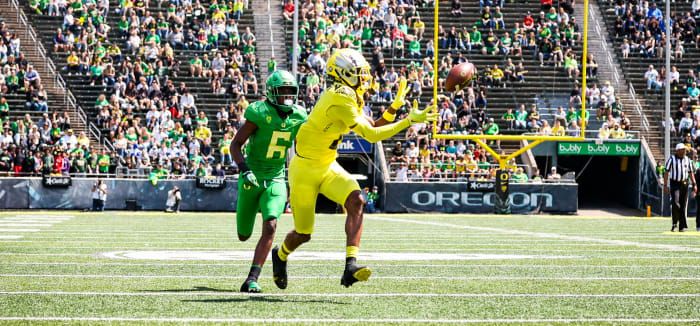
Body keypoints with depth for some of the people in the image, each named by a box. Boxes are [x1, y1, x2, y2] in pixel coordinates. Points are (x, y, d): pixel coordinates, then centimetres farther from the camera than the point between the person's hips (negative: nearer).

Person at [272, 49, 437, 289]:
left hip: (327, 168, 8)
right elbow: (371, 135, -25)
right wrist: (410, 121, -23)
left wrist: (395, 106, -1)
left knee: (355, 200, -21)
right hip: (305, 170, -8)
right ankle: (280, 255, 41)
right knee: (303, 233, 5)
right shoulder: (339, 99, -25)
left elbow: (374, 126, 12)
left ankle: (351, 265, -27)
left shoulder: (349, 98, 4)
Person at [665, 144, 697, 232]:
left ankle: (682, 227, 8)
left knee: (683, 205, 2)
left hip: (684, 184, 4)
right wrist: (665, 185, -13)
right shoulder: (671, 159, -4)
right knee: (675, 203, -18)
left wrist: (694, 184, 2)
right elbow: (666, 172, -5)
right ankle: (674, 223, -2)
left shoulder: (687, 160, 8)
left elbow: (691, 173, 12)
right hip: (674, 184, -4)